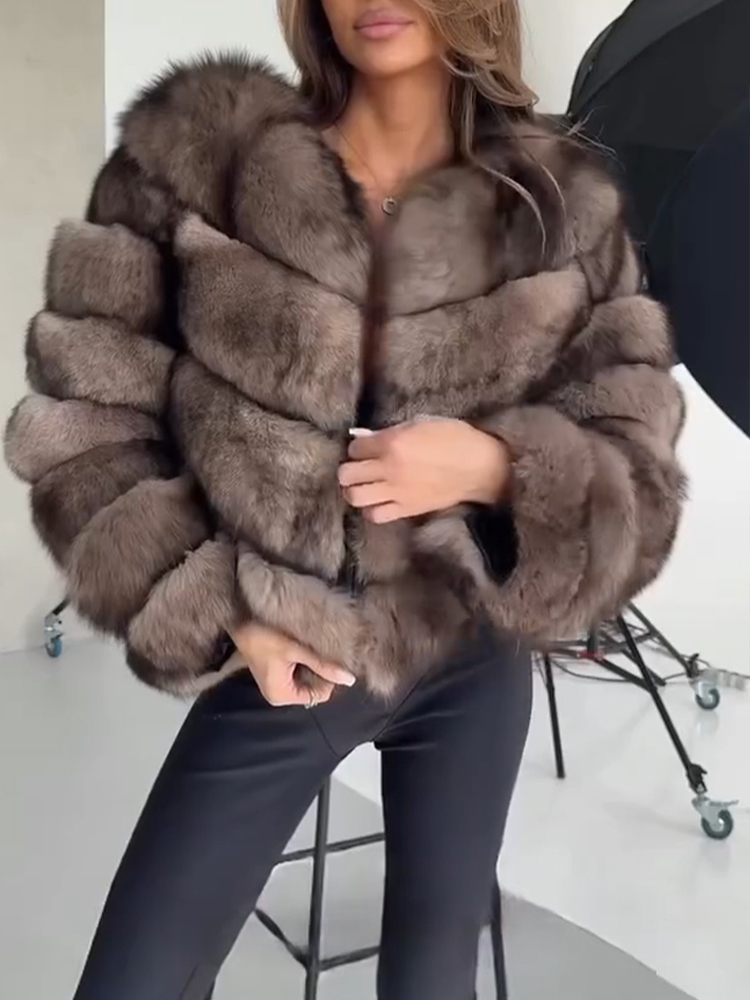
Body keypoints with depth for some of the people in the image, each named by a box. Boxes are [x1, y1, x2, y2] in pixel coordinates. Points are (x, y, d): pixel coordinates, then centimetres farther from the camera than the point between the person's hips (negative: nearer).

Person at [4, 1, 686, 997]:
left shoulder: (561, 204, -6)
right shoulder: (195, 150, -9)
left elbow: (637, 470, -3)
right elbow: (85, 411, -5)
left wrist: (499, 465, -23)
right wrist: (217, 606, -13)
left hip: (470, 663, 1)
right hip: (272, 660, 0)